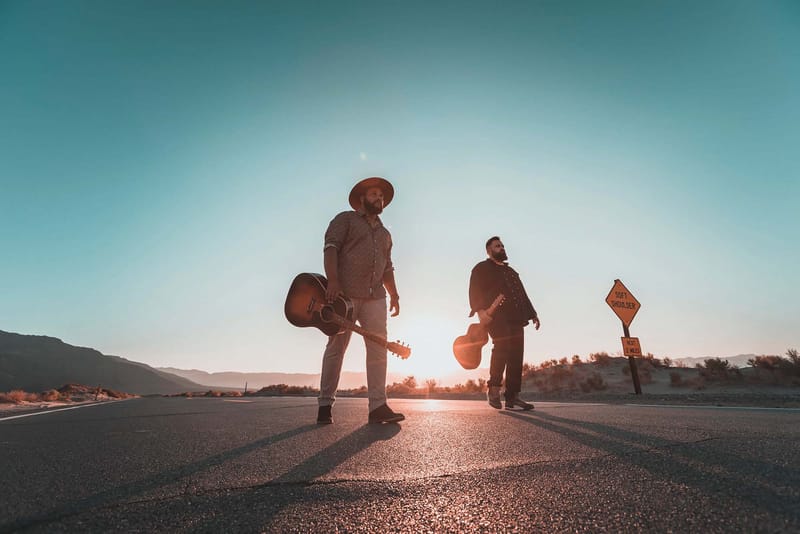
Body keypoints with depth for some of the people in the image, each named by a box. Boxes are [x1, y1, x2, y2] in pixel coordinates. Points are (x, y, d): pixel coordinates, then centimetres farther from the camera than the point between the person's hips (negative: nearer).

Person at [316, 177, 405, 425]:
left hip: (375, 297, 6)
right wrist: (333, 281, -19)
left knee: (378, 348, -3)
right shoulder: (346, 219, 9)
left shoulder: (385, 234, 27)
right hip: (344, 293, -5)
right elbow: (330, 247, -5)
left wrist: (394, 295, 11)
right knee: (336, 347, -1)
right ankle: (325, 404, 9)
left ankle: (378, 406, 0)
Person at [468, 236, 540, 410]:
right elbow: (475, 291, -5)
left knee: (516, 356, -1)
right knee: (502, 346, -25)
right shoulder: (482, 268, 10)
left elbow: (522, 294, 30)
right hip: (496, 316, -6)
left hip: (515, 318, 7)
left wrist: (532, 313, 19)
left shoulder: (510, 271, 32)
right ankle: (494, 389, -12)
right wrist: (481, 310, -22)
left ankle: (512, 397, 4)